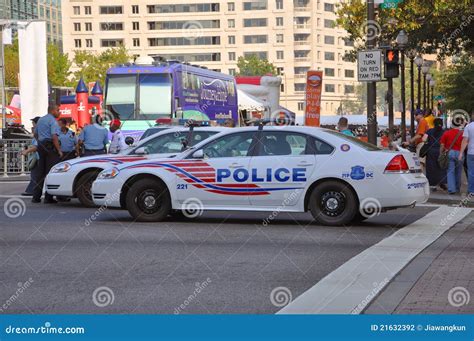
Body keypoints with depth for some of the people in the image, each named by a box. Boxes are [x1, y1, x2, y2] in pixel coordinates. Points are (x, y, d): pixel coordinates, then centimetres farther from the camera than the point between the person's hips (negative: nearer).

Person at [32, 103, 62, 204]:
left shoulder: (40, 120, 17)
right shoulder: (53, 121, -10)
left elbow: (35, 134, 27)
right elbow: (54, 136, -20)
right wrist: (59, 150, -18)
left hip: (41, 146, 8)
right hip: (50, 146, -8)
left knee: (40, 171, 11)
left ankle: (36, 196, 10)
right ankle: (48, 197, -8)